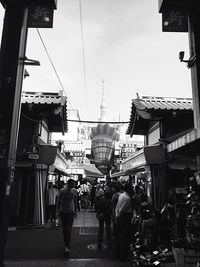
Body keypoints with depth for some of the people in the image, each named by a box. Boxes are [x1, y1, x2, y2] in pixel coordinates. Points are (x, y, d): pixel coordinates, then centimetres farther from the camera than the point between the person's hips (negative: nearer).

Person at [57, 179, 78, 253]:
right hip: (63, 212, 0)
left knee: (69, 229, -7)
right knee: (64, 229, 10)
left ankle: (67, 246, -2)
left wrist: (75, 210, 14)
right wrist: (58, 211, 2)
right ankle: (66, 243, 26)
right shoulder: (62, 191, -9)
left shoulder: (74, 191, -3)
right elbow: (59, 201, 1)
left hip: (71, 212, 0)